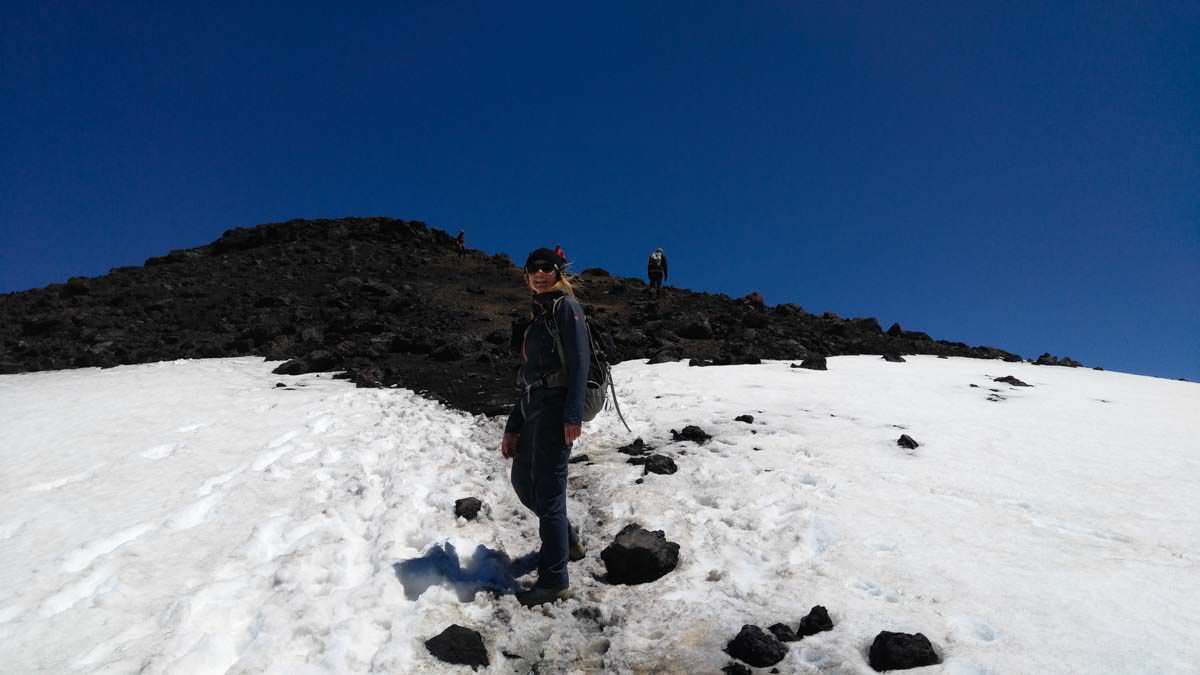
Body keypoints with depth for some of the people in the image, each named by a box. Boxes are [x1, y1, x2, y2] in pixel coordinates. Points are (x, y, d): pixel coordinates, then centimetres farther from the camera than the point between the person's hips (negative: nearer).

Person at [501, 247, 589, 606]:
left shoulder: (566, 306, -3)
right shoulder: (538, 316, 21)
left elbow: (579, 361, -14)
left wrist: (573, 415, -24)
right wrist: (512, 428, 18)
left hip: (556, 408, -9)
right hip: (534, 407, 9)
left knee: (547, 491, -7)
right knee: (523, 482, 17)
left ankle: (553, 579, 2)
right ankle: (567, 542, 34)